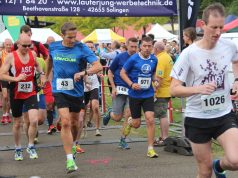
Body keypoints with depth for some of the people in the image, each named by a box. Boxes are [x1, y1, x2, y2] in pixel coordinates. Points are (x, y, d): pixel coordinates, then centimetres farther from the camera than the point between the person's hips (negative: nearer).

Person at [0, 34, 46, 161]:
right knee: (17, 123, 10)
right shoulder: (11, 57, -11)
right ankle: (18, 149, 28)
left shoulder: (33, 54, 1)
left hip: (31, 92, 2)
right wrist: (16, 78, -24)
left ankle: (31, 146, 5)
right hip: (16, 94, -2)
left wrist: (41, 74, 9)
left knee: (34, 120, -15)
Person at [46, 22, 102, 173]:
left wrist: (83, 72, -33)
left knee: (74, 123, 16)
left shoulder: (81, 48, -11)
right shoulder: (54, 47, -2)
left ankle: (73, 144, 48)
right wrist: (46, 76, 30)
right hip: (60, 90, 0)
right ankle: (70, 160, -14)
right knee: (65, 122, -16)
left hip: (76, 91, 0)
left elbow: (98, 66, -18)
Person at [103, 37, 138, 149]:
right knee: (117, 118, 0)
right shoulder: (120, 57, -3)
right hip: (119, 89, -1)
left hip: (132, 91, 2)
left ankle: (123, 140, 10)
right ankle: (110, 113, 36)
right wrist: (113, 87, -4)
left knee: (128, 117, -3)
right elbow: (110, 72, 5)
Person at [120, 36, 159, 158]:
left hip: (148, 94, 2)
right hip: (134, 94, -2)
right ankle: (129, 122, 44)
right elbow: (122, 73, -3)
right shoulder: (133, 59, -9)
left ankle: (150, 149, -4)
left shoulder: (154, 60, 2)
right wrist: (131, 84, -17)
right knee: (136, 124, 5)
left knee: (150, 120, -13)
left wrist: (155, 79, -2)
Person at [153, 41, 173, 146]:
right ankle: (163, 137, 22)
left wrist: (154, 90, -21)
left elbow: (159, 78, -24)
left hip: (161, 91, -10)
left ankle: (164, 138, -3)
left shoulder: (160, 59, -17)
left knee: (162, 115, -6)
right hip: (166, 90, 10)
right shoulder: (167, 57, 14)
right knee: (162, 115, 16)